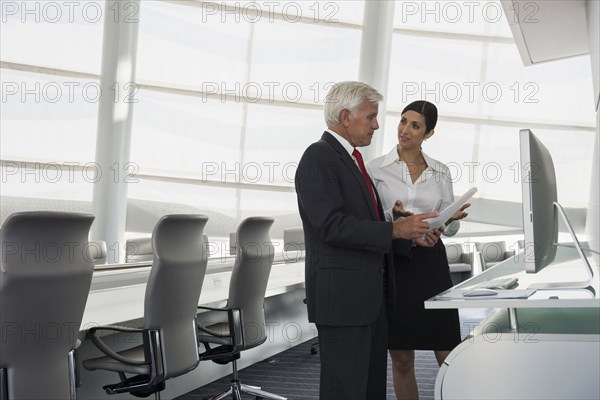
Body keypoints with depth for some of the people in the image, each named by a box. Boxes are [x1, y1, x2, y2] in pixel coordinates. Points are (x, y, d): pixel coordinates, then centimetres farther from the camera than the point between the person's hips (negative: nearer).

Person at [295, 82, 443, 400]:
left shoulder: (352, 160, 19)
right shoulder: (318, 158, -12)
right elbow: (331, 226, -22)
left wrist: (409, 236, 8)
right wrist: (394, 230, -21)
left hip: (369, 294, 10)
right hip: (341, 294, -10)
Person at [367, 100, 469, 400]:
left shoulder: (441, 172, 8)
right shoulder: (377, 168, -1)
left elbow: (451, 228, 9)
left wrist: (450, 219, -14)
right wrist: (394, 216, -21)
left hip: (431, 265, 2)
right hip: (393, 265, -2)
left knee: (448, 356, 1)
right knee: (402, 360, 5)